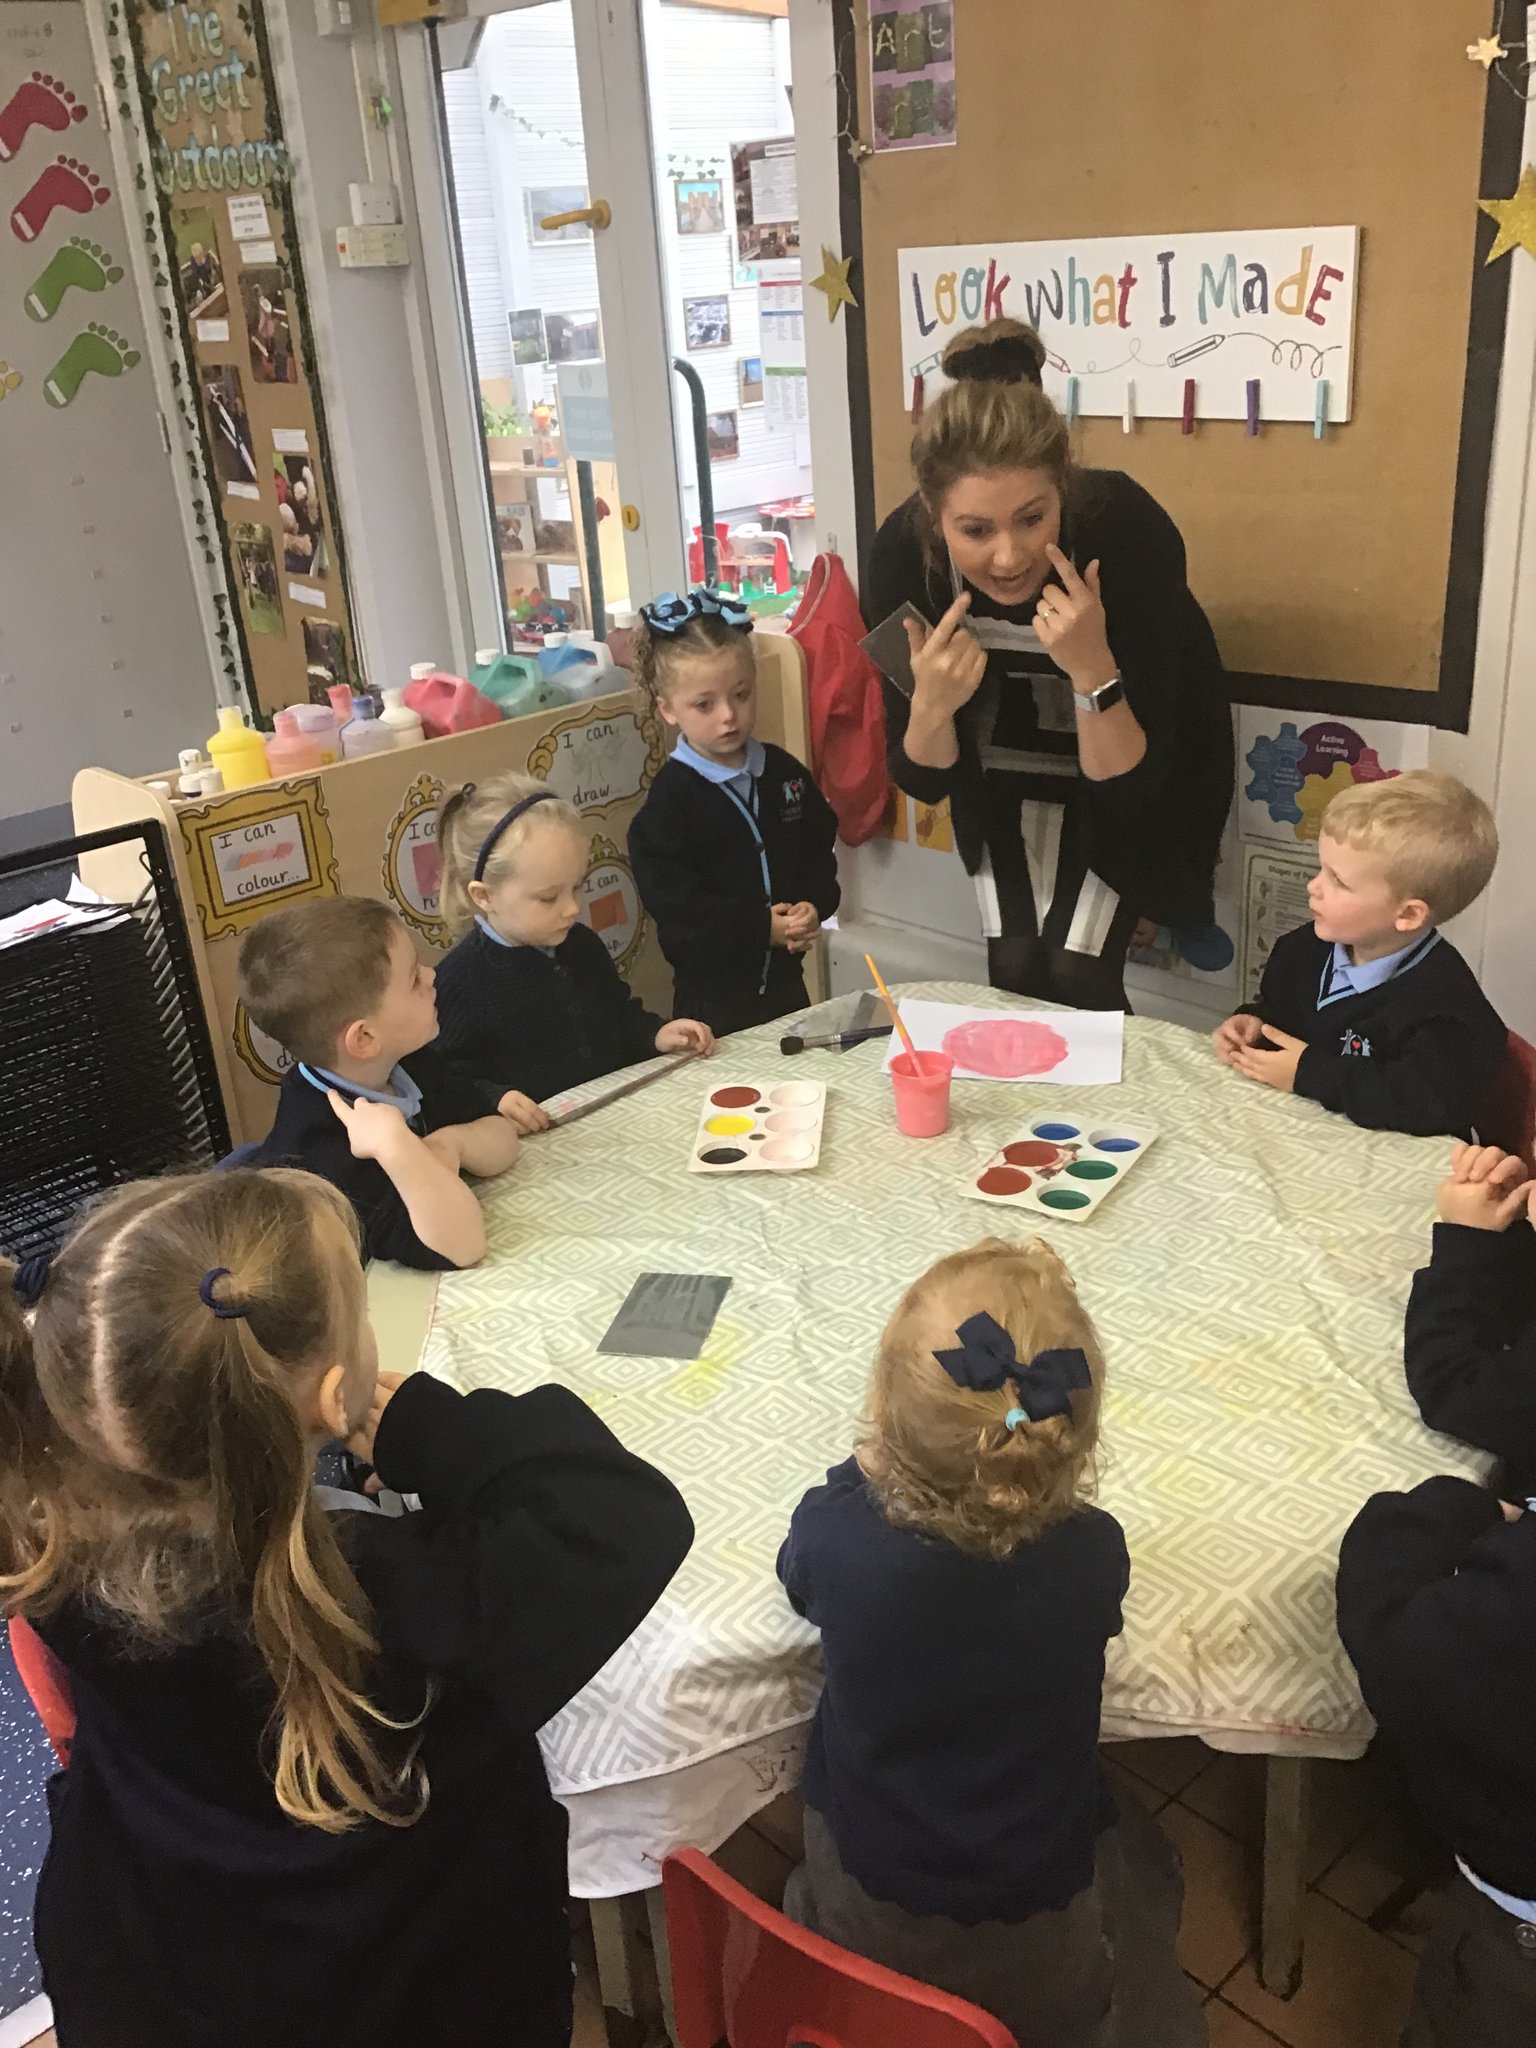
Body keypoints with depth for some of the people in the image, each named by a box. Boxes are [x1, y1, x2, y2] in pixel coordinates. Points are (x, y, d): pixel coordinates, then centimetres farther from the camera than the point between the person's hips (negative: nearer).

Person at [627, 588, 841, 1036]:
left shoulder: (784, 772, 4)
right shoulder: (669, 800, -13)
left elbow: (820, 852, 10)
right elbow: (674, 904, -18)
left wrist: (812, 907, -10)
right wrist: (763, 928, -20)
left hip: (786, 980, 5)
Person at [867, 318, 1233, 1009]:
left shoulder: (1130, 530, -35)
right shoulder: (902, 554, -29)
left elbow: (1131, 787, -30)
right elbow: (923, 780, -17)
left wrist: (1093, 672, -46)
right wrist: (932, 705, -38)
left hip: (1140, 776, -2)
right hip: (1001, 778, 2)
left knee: (1074, 976, -11)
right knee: (1016, 971, -9)